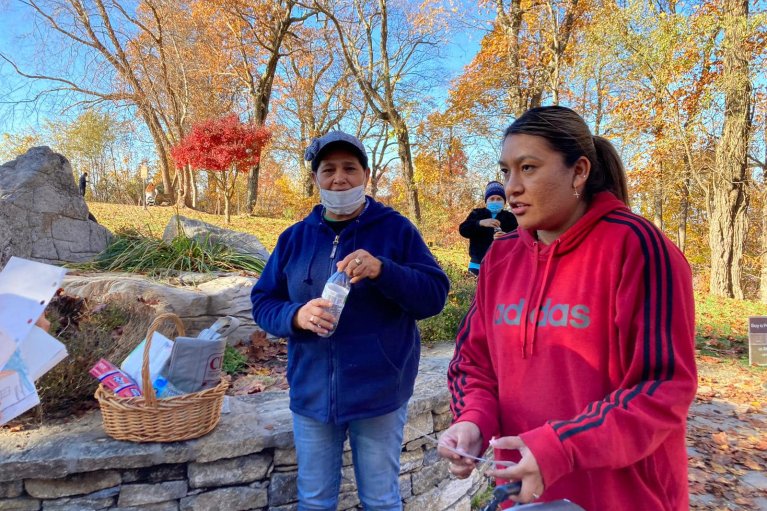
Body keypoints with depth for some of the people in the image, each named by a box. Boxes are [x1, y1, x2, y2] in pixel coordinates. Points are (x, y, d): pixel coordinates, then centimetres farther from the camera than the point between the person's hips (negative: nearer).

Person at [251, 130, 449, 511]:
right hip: (312, 393, 3)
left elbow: (435, 294, -10)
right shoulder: (295, 237, 5)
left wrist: (383, 271, -27)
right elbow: (263, 303, 5)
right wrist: (296, 316, -17)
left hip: (379, 393, -2)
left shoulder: (396, 229, -4)